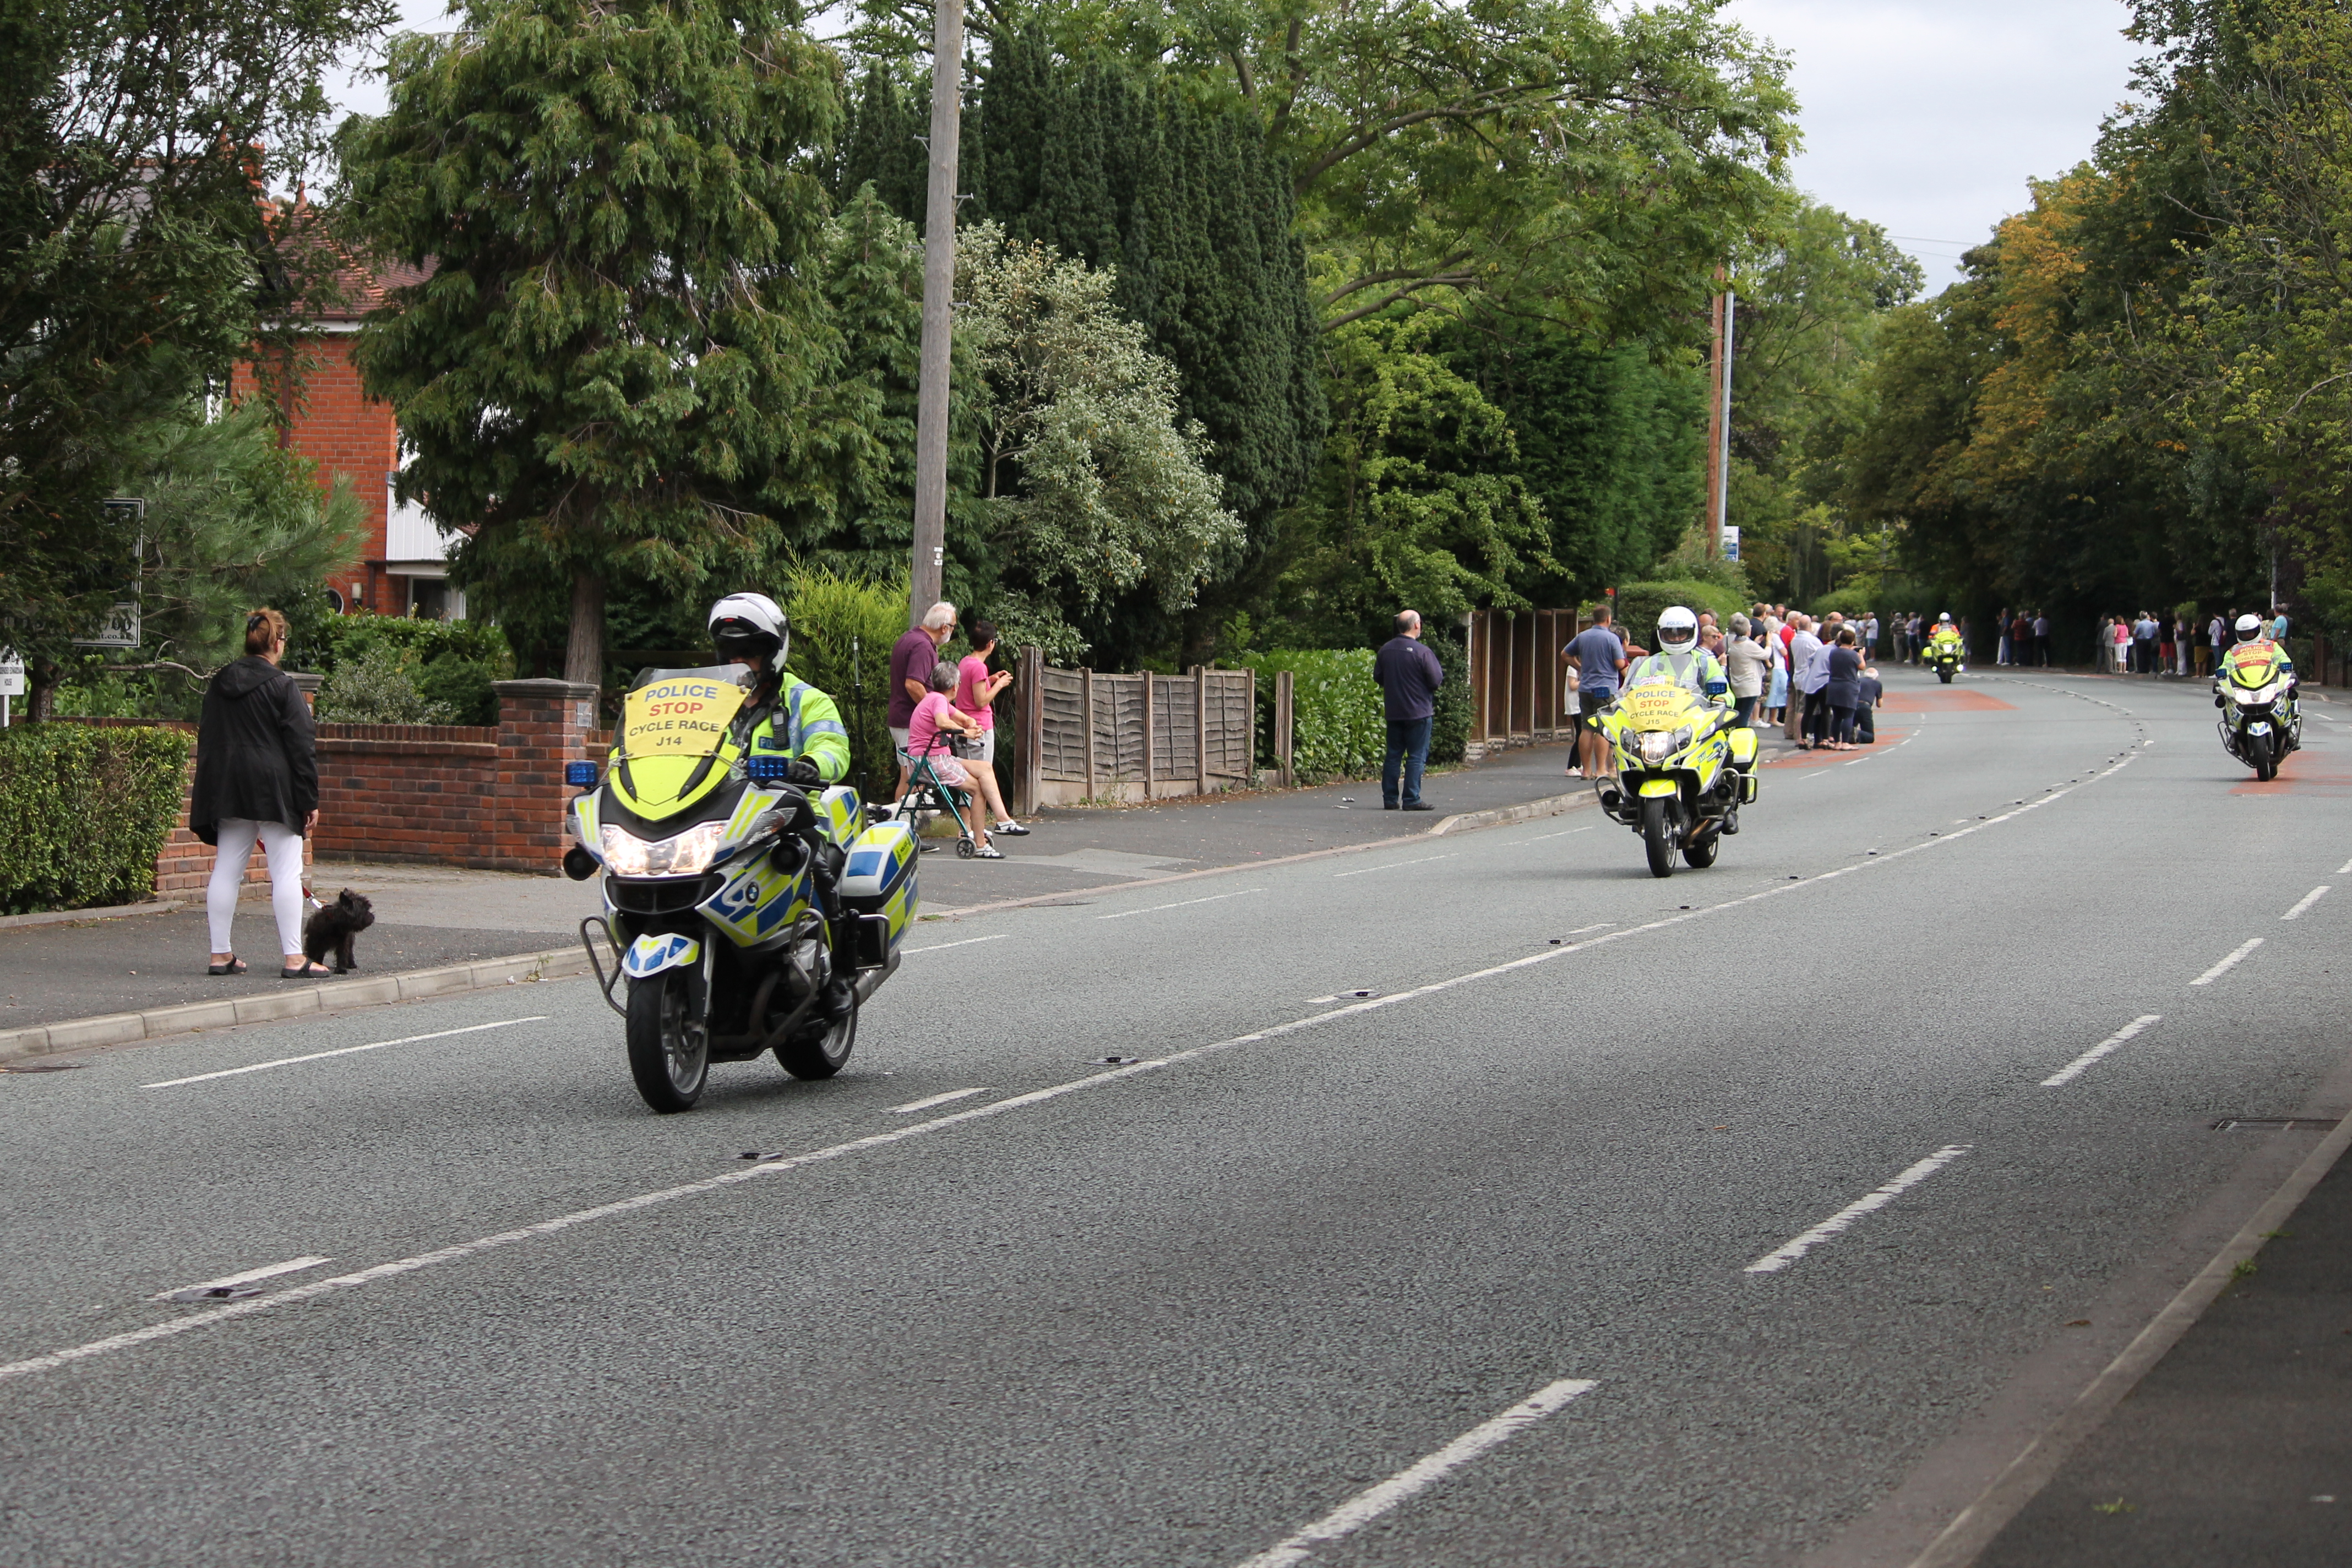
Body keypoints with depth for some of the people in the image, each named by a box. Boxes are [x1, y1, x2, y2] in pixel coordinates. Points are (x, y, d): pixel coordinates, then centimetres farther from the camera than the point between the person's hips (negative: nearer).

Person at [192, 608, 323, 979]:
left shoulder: (219, 685, 9)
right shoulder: (282, 687, -9)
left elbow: (206, 741, 15)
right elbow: (303, 746, -11)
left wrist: (212, 797, 21)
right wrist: (310, 801, -6)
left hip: (227, 791, 6)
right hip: (275, 790, -6)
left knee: (227, 869, 10)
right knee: (286, 872, -4)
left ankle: (221, 954, 12)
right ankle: (294, 958, -6)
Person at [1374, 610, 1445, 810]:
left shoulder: (1385, 650, 2)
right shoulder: (1422, 652, -16)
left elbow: (1378, 677, 12)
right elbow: (1437, 681, -14)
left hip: (1394, 712, 6)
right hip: (1419, 711, -6)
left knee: (1393, 755, 10)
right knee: (1417, 757, -1)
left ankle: (1390, 799, 10)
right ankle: (1411, 800, -4)